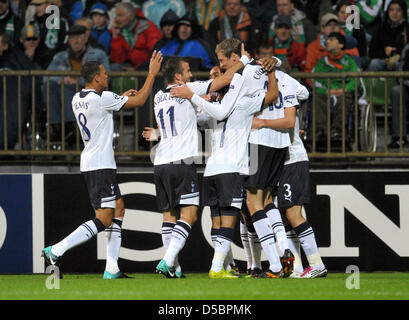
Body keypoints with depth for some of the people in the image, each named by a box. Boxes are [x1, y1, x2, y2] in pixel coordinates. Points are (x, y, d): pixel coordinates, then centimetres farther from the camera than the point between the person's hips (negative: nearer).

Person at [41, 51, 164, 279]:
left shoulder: (78, 100, 9)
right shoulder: (102, 98, -16)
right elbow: (139, 101, -8)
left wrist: (121, 99, 29)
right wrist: (152, 74, 1)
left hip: (89, 163, 10)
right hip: (100, 164, -10)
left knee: (119, 209, 15)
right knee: (103, 220, -10)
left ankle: (112, 268, 11)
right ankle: (55, 251, -16)